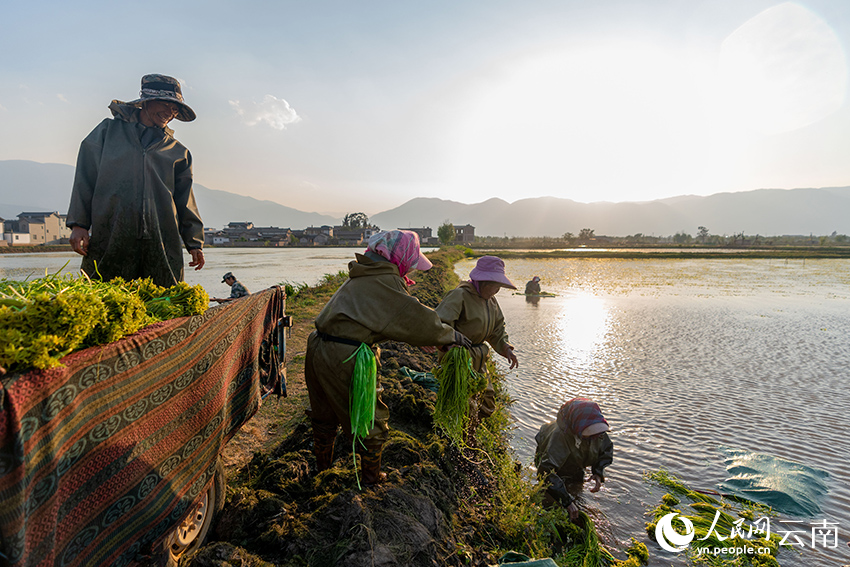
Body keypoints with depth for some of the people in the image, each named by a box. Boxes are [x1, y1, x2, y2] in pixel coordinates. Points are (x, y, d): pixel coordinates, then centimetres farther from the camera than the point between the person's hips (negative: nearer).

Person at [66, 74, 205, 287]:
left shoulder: (178, 152, 19)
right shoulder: (109, 130, 17)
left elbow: (186, 203, 16)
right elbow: (85, 178, 11)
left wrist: (195, 243, 8)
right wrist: (79, 224, 1)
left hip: (162, 246, 1)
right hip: (110, 241, -1)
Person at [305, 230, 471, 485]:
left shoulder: (364, 277, 15)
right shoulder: (384, 282, -14)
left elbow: (394, 319, 23)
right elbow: (416, 318, -14)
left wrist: (423, 339, 25)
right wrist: (450, 335, 1)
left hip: (318, 349, 9)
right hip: (343, 359, -9)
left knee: (325, 412, 28)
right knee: (371, 418, 12)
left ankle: (322, 461, 49)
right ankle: (371, 475, 31)